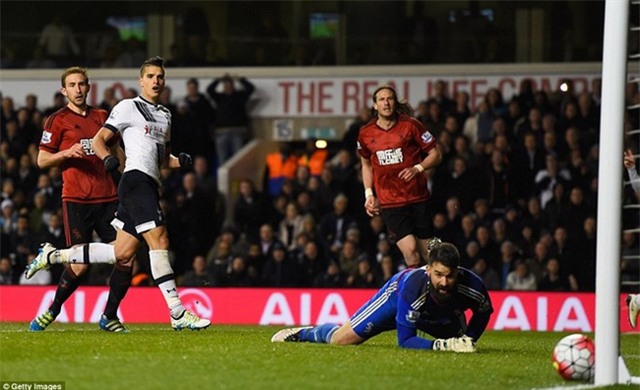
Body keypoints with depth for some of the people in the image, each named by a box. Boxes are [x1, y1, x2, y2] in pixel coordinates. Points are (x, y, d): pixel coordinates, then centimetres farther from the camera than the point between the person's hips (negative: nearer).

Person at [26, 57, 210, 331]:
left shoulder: (165, 115, 24)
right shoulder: (128, 107, 2)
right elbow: (99, 139, 1)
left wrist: (179, 161, 7)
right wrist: (108, 158, -19)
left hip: (150, 186, 8)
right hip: (136, 179, -8)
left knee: (122, 254, 5)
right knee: (159, 239, -17)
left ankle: (53, 256, 19)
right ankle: (178, 313, -20)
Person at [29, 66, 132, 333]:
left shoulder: (102, 117, 16)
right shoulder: (57, 120, 2)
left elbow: (115, 151, 27)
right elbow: (42, 160, 1)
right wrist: (66, 153, -16)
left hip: (107, 198, 5)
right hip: (76, 200, -5)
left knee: (126, 256, -6)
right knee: (80, 264, -10)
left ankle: (109, 316, 8)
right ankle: (52, 311, 11)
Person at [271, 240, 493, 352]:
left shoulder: (471, 285, -40)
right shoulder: (412, 286, -48)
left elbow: (484, 311, -12)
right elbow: (405, 340, -40)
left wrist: (467, 340, -23)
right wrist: (442, 345, -51)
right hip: (397, 296, -4)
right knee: (341, 339, -1)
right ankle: (303, 333, 31)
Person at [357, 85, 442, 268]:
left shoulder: (410, 125, -3)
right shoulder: (366, 133, 4)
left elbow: (435, 154, 2)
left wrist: (417, 168, -16)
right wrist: (369, 194, 10)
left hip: (418, 198, 0)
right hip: (389, 203, 0)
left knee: (428, 251, 3)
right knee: (410, 250, -16)